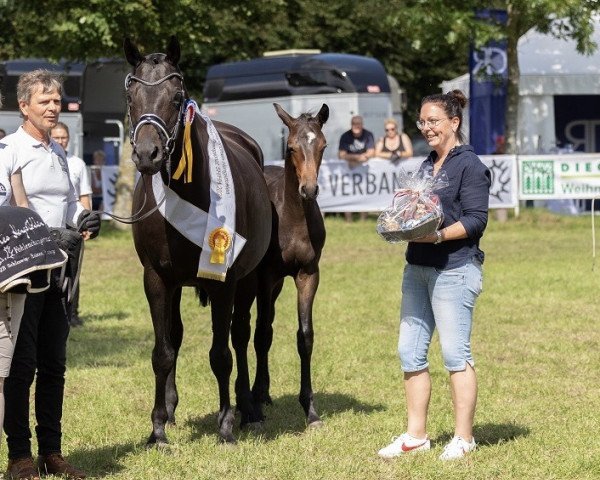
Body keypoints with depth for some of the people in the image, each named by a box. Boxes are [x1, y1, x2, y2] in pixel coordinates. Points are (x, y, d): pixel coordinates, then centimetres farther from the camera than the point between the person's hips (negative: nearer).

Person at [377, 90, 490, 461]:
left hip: (454, 270, -9)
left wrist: (440, 235, -26)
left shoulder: (469, 165, -8)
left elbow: (477, 219, -14)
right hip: (418, 268, 9)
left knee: (456, 354, -4)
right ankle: (416, 435, 17)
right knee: (410, 353, 8)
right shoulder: (427, 166, 18)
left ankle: (463, 438, 4)